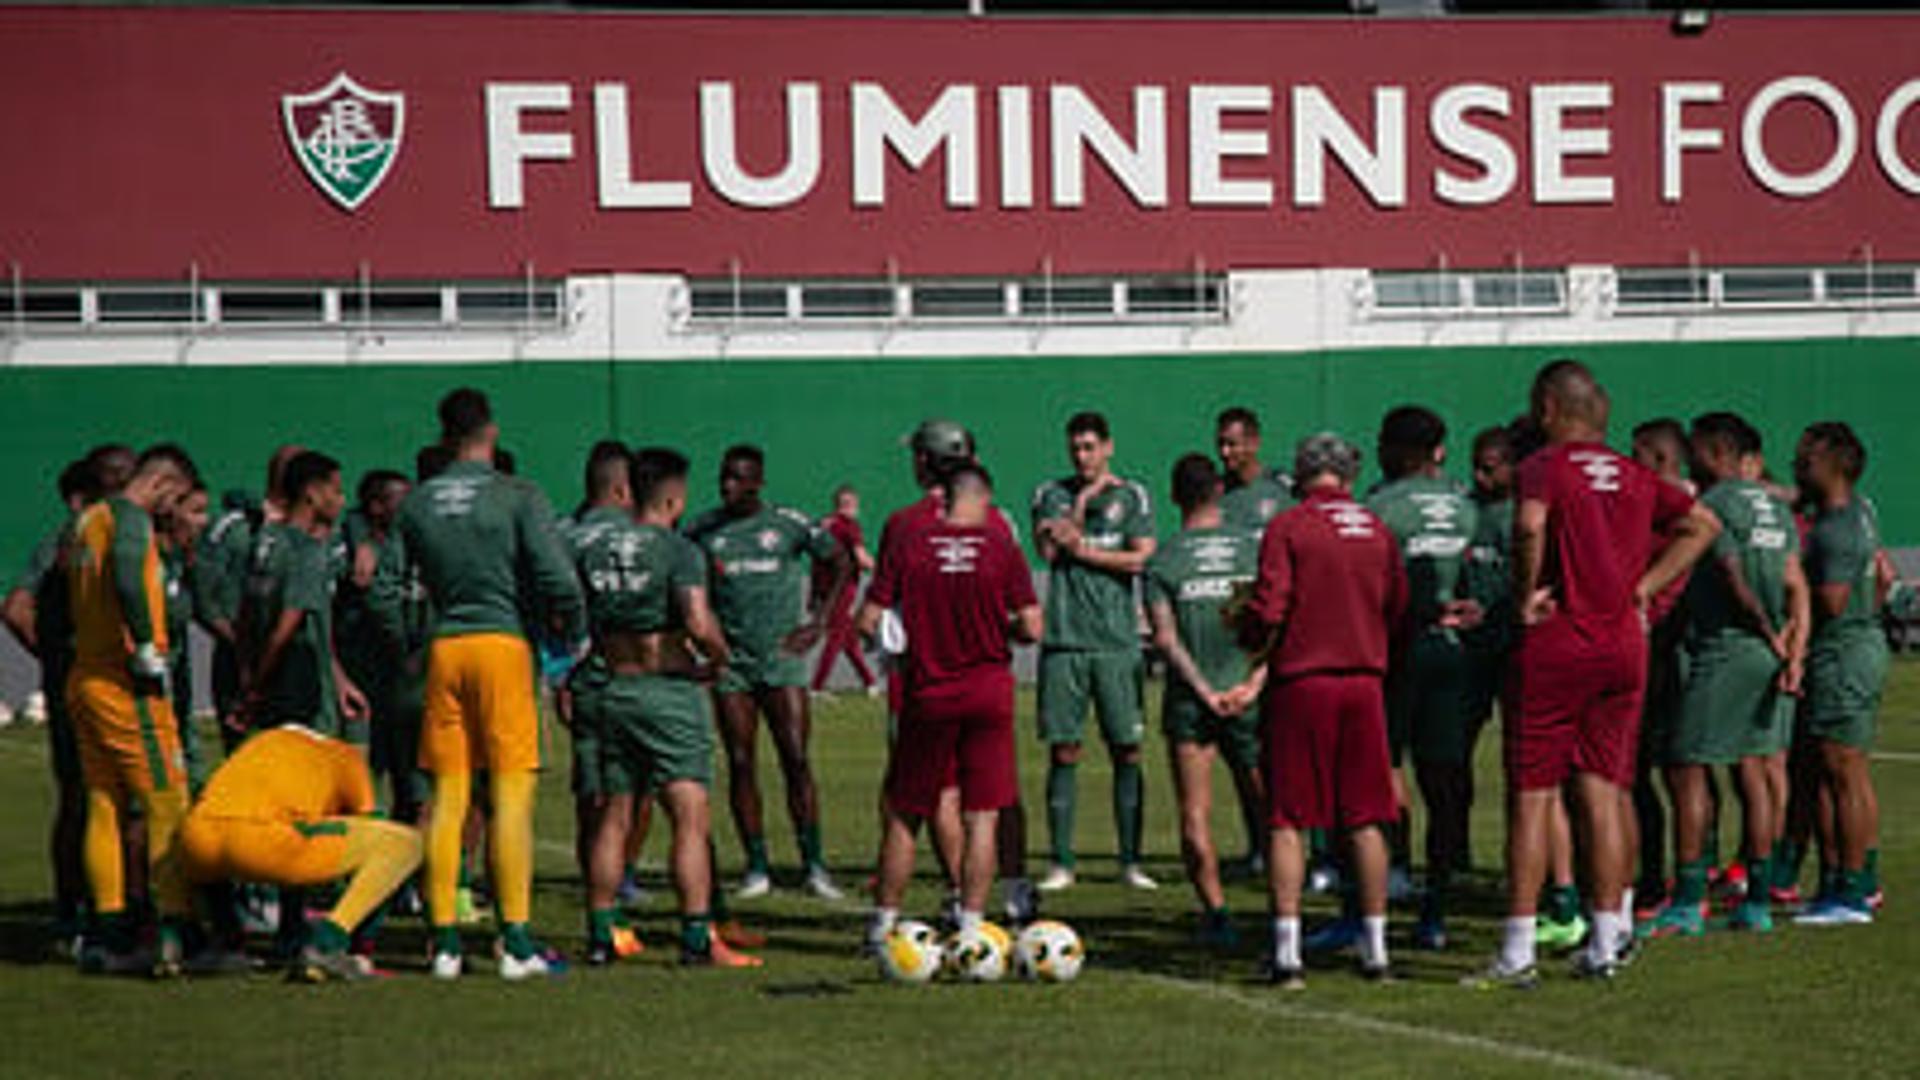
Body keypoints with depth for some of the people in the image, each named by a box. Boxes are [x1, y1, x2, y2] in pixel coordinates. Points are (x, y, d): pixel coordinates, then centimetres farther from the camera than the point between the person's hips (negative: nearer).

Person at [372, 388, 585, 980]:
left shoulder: (417, 503, 8)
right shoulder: (518, 496, -4)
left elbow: (384, 589, 8)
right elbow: (556, 579, -10)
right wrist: (573, 632, 7)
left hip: (444, 648, 4)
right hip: (502, 642, -4)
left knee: (447, 795, 6)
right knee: (513, 791, -3)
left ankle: (444, 938, 5)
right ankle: (516, 941, -6)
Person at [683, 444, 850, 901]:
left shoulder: (789, 524, 1)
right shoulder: (701, 530, 5)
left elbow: (841, 564, 11)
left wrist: (819, 622, 4)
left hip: (782, 657, -2)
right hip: (729, 662, 2)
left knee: (796, 759, -8)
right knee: (741, 763, 0)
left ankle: (813, 863, -4)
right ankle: (756, 867, 6)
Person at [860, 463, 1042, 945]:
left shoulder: (910, 548, -2)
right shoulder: (1003, 549, -4)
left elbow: (869, 621, -3)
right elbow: (1031, 628, -6)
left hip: (928, 693, 1)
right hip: (989, 692, -1)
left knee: (904, 815, 11)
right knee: (982, 818, 4)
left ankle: (882, 923, 16)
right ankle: (970, 927, 2)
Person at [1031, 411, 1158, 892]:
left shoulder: (1132, 496, 8)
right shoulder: (1051, 495, 11)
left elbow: (1140, 559, -3)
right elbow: (1048, 550, -4)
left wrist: (1083, 550, -5)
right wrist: (1083, 502, -4)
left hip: (1118, 640, 0)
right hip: (1065, 638, 1)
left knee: (1127, 752, -1)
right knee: (1063, 752, -1)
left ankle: (1130, 861, 5)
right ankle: (1061, 863, 4)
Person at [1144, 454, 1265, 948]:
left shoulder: (1162, 561, -1)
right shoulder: (1254, 549, 4)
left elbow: (1166, 638, -9)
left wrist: (1204, 691, -10)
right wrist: (1253, 684, -6)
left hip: (1189, 701, -2)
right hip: (1248, 696, 2)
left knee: (1195, 814, 1)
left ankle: (1215, 912, -7)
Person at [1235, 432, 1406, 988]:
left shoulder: (1288, 527, -5)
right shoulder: (1378, 530, 7)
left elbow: (1268, 610, -12)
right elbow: (1399, 607, 9)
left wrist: (1248, 634, 9)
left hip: (1301, 681, -3)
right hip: (1365, 680, 3)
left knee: (1287, 820, 1)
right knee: (1366, 820, 9)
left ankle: (1287, 949, -5)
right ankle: (1375, 947, 11)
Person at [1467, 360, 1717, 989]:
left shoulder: (1544, 467, -7)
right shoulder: (1635, 476, 11)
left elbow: (1530, 525, -28)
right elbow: (1703, 525, 18)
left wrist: (1525, 596, -14)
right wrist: (1641, 588, 14)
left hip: (1554, 648, -5)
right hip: (1624, 644, 5)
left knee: (1531, 797, -1)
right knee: (1602, 795, 10)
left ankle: (1518, 953, -2)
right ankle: (1606, 943, 11)